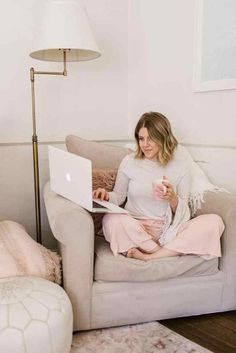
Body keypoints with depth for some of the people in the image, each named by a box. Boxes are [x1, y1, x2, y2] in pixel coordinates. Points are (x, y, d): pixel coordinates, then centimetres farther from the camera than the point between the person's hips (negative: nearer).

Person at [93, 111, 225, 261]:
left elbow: (183, 213, 3)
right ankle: (170, 253, -19)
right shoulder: (129, 162, 4)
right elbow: (119, 196, 12)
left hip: (168, 230, 1)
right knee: (111, 220, -34)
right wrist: (107, 196, -11)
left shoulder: (180, 167, 3)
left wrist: (173, 198, -18)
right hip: (134, 228, -1)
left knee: (214, 222, -23)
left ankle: (149, 256, -23)